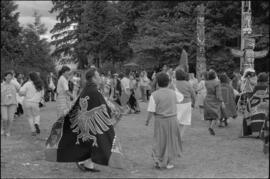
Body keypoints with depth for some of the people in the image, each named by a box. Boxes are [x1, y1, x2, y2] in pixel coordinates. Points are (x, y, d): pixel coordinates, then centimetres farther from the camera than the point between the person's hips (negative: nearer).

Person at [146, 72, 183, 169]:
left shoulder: (154, 95, -13)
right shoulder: (173, 93, -2)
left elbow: (151, 111, -14)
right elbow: (180, 98, 20)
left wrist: (147, 120, 1)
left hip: (160, 120, -2)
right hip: (172, 119, 2)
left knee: (160, 140, 12)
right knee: (171, 140, 15)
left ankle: (158, 161, 10)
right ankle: (169, 162, 20)